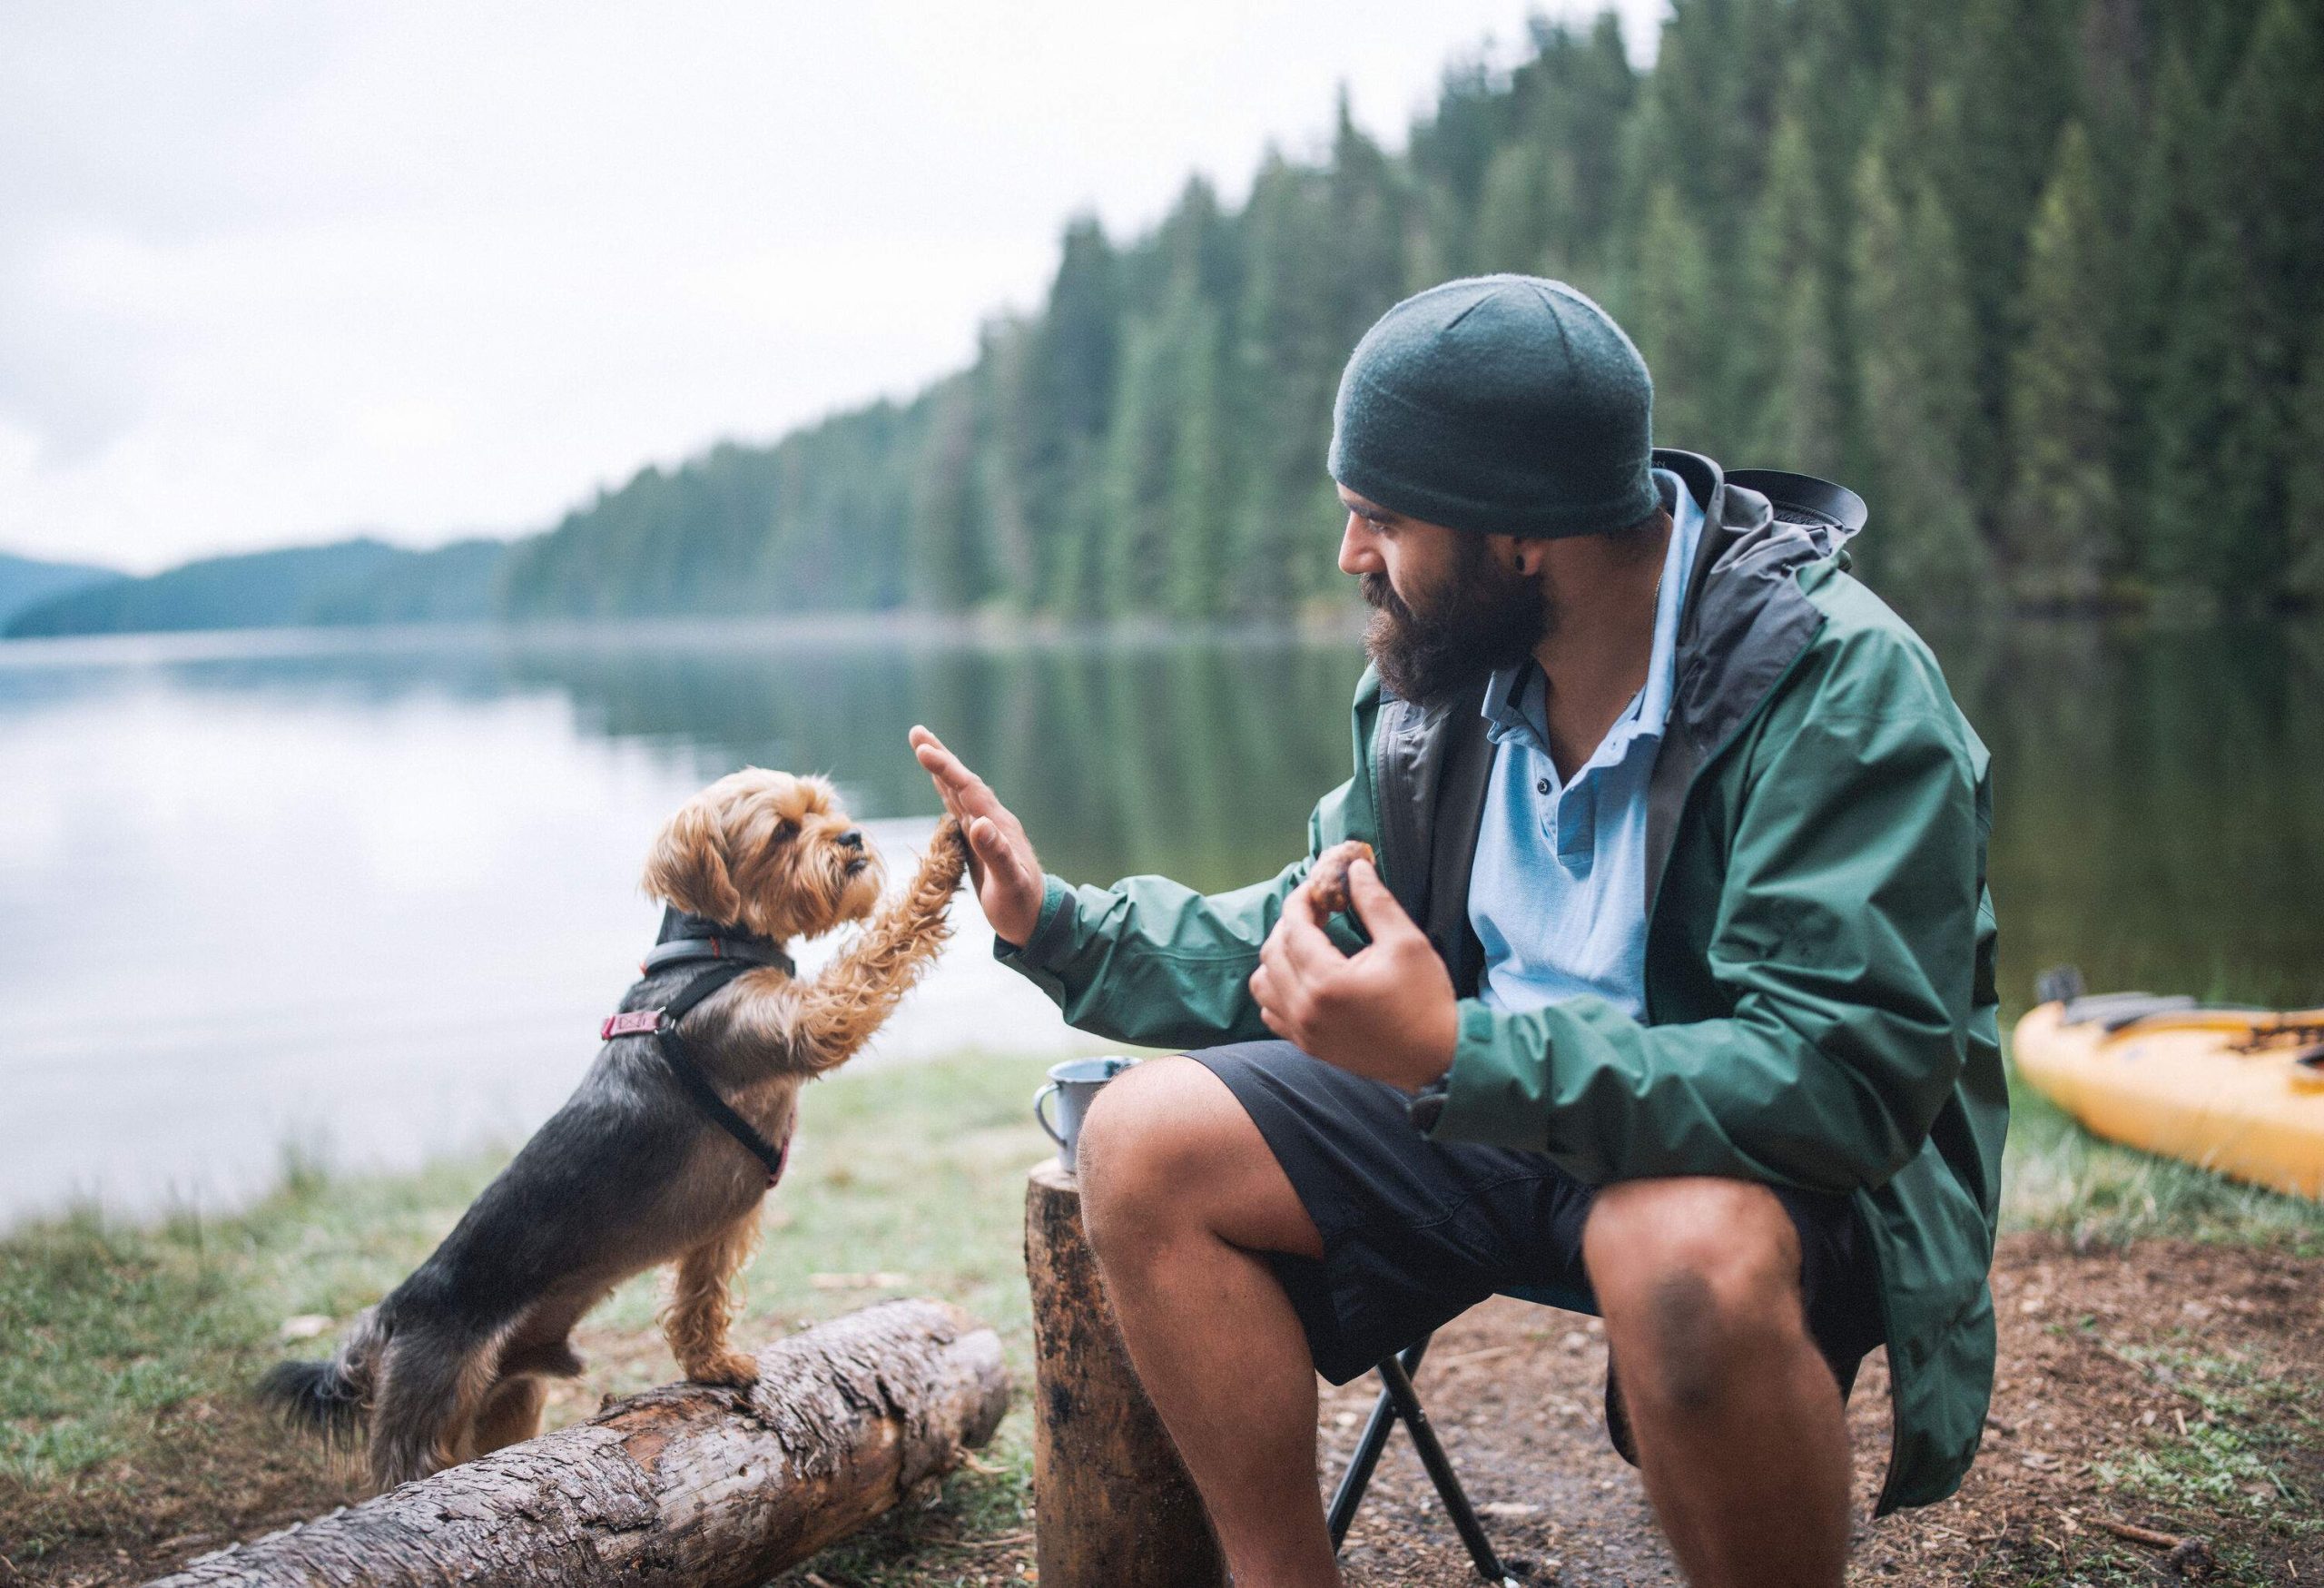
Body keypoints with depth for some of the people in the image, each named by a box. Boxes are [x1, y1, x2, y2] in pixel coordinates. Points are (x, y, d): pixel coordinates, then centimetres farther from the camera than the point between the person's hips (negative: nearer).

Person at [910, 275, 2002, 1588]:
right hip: (1490, 1103, 7)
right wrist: (1058, 925, 3)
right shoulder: (1441, 676, 0)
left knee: (1686, 1255, -40)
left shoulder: (1841, 682, -22)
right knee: (1148, 1142, -8)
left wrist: (1457, 1057, -38)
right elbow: (1309, 942, 14)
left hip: (1778, 1165, -6)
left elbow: (1847, 1077, -31)